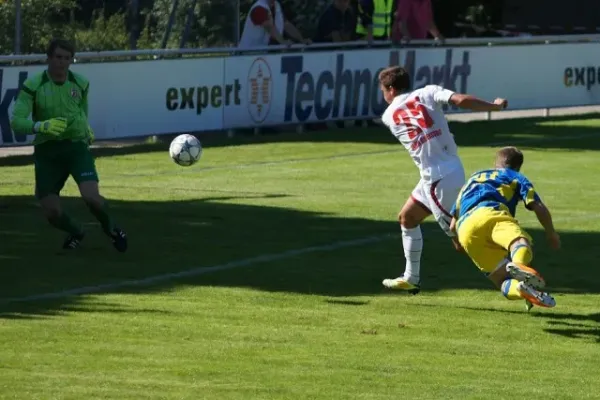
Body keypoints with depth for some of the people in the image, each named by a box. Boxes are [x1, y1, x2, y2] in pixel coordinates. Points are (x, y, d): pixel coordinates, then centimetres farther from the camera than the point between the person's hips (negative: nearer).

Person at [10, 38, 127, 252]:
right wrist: (40, 126, -36)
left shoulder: (81, 83, -1)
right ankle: (76, 232, 30)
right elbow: (16, 122, -20)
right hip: (46, 151, 0)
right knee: (51, 212, -6)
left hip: (77, 147, 1)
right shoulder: (32, 86, -12)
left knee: (91, 197, -22)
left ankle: (110, 228, 12)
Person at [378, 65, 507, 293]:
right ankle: (411, 279, 31)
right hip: (454, 170, 6)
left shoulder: (389, 116, 4)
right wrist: (495, 106, 0)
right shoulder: (428, 93, 5)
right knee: (407, 218, 23)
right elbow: (461, 100, -9)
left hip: (437, 179, -6)